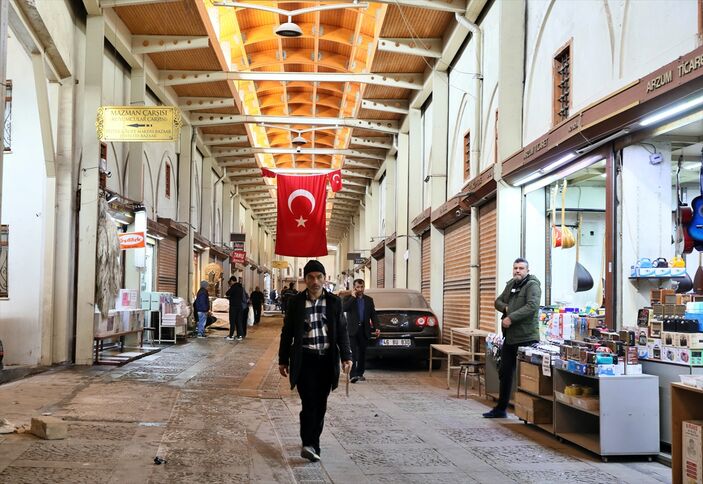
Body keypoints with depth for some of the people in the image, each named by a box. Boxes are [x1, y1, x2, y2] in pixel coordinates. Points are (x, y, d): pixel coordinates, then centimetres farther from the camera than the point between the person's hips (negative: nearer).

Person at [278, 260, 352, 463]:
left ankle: (312, 443, 22)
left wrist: (346, 357, -3)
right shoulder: (295, 302, 1)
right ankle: (310, 445, -15)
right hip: (304, 360, -2)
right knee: (309, 402, -13)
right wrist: (283, 360, 6)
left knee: (320, 404, 9)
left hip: (327, 360, 2)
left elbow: (342, 331, 6)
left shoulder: (334, 302, 4)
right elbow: (287, 332, 6)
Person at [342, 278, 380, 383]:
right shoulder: (349, 299, 3)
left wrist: (376, 328, 0)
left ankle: (360, 373, 18)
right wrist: (353, 297, -13)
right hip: (353, 329, -4)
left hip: (364, 330, 4)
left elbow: (373, 315, 12)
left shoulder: (369, 300, 13)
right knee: (353, 352, -13)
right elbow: (344, 308, -17)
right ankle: (353, 375, -18)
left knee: (362, 353, 8)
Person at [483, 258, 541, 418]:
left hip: (526, 338, -8)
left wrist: (511, 318, -25)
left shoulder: (532, 285, -9)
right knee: (504, 373, 15)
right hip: (509, 337, 8)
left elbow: (532, 306, -23)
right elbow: (498, 301, 21)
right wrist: (505, 307, -2)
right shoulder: (511, 284, 15)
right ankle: (501, 408, 27)